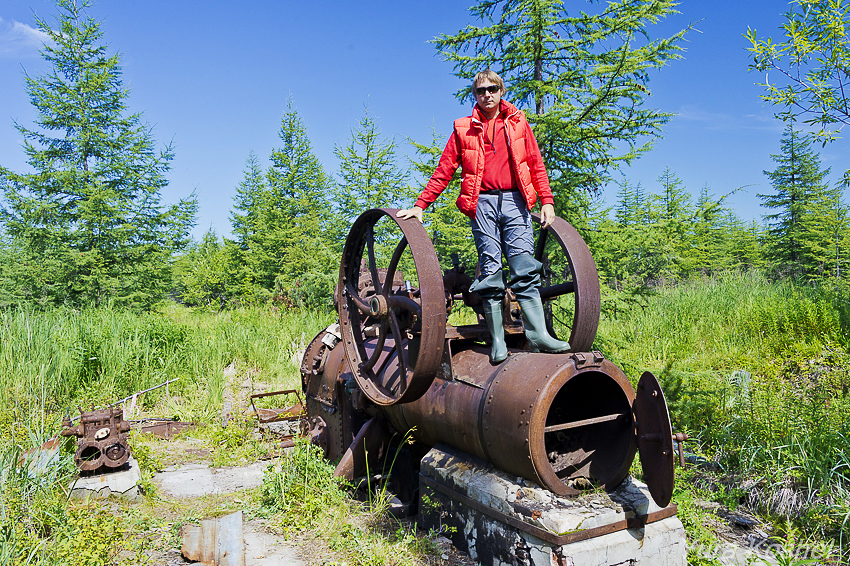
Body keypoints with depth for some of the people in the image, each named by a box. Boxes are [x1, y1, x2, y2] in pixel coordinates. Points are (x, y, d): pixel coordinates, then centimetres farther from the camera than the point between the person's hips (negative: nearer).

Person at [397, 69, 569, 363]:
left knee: (524, 266, -9)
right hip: (482, 202, 0)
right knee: (490, 269, -4)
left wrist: (547, 200, 6)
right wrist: (420, 205, 4)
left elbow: (536, 164, 16)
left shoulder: (518, 123, 17)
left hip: (515, 200, 1)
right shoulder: (464, 129, 14)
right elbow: (443, 171, 12)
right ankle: (497, 340, -1)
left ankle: (537, 334, -11)